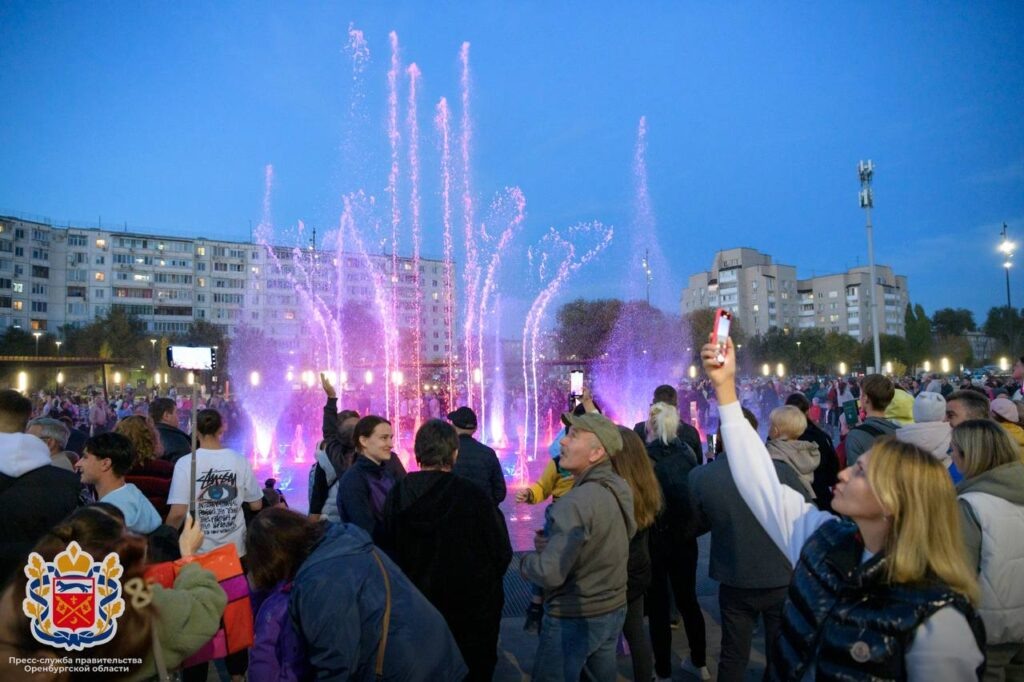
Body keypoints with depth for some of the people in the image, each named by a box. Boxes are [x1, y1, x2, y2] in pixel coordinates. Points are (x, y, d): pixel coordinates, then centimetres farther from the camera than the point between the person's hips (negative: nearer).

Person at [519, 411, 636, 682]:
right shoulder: (619, 488, -1)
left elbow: (551, 574, -27)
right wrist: (554, 542, 1)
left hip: (574, 619, -7)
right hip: (614, 610, 8)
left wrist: (525, 560, -7)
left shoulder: (576, 502, -28)